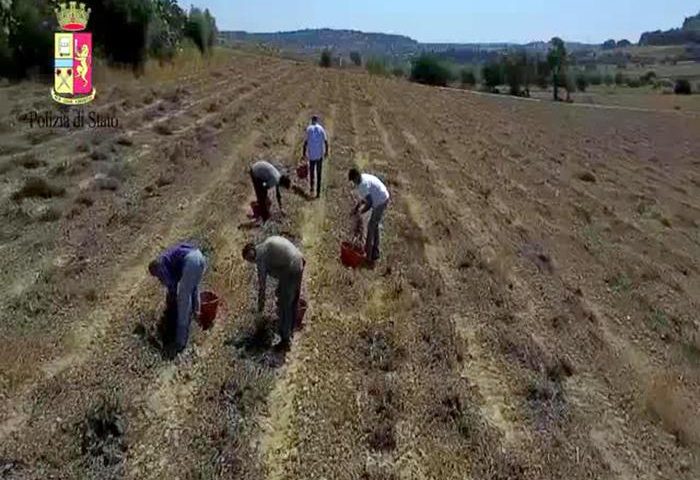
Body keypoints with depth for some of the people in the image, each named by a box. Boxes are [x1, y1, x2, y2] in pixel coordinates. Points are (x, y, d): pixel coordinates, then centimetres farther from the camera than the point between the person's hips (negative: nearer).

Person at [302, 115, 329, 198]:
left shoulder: (309, 129, -2)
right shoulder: (321, 129, -1)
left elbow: (305, 142, -6)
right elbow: (326, 141, -6)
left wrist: (304, 153, 1)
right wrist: (326, 152, 6)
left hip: (311, 154, 0)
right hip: (320, 154, 0)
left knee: (311, 171, 20)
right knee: (319, 173, 4)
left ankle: (311, 188, 19)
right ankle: (318, 192, 2)